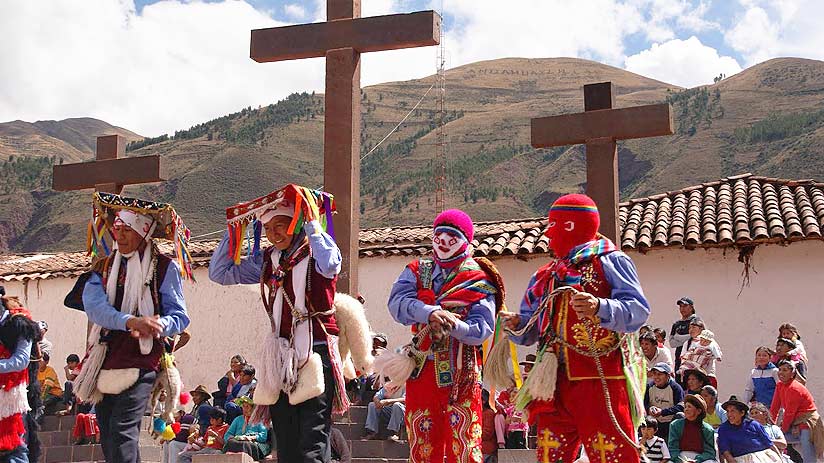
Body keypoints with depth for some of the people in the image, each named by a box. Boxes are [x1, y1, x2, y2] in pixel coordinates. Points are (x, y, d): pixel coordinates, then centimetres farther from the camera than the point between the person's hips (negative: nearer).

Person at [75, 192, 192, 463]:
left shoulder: (164, 267, 0)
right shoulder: (104, 267, 13)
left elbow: (179, 316, -2)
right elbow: (94, 306, -6)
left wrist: (158, 326, -25)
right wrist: (130, 321, -24)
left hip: (141, 361, -5)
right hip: (105, 362, 6)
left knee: (122, 429, -18)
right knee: (107, 435, 10)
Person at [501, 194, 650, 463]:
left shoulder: (610, 262, 2)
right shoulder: (545, 276, 21)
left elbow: (638, 311, -11)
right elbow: (531, 332, 23)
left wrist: (600, 308, -28)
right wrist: (516, 325, 1)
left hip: (602, 382, -6)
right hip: (555, 385, 6)